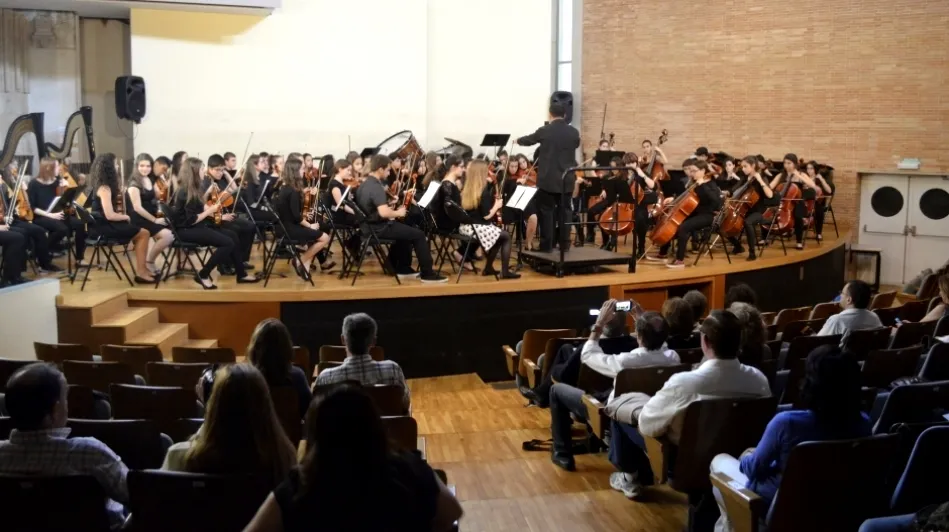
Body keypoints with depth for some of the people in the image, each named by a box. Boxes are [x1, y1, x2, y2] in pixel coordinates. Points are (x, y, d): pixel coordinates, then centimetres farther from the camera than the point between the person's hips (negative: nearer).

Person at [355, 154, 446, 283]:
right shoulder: (376, 187, -22)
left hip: (371, 226, 10)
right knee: (418, 235, -4)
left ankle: (403, 268, 31)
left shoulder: (364, 184, 10)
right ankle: (427, 274, -1)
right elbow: (383, 213, -34)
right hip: (380, 228, -10)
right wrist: (398, 213, -15)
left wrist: (391, 209, 15)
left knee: (405, 229, 31)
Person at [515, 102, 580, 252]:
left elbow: (528, 140, 10)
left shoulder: (545, 131, -8)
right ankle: (565, 244, 14)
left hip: (548, 180, -3)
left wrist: (518, 140, 32)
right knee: (564, 212, 11)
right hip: (567, 180, 3)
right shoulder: (574, 132, 0)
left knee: (546, 212, 3)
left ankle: (546, 245, 3)